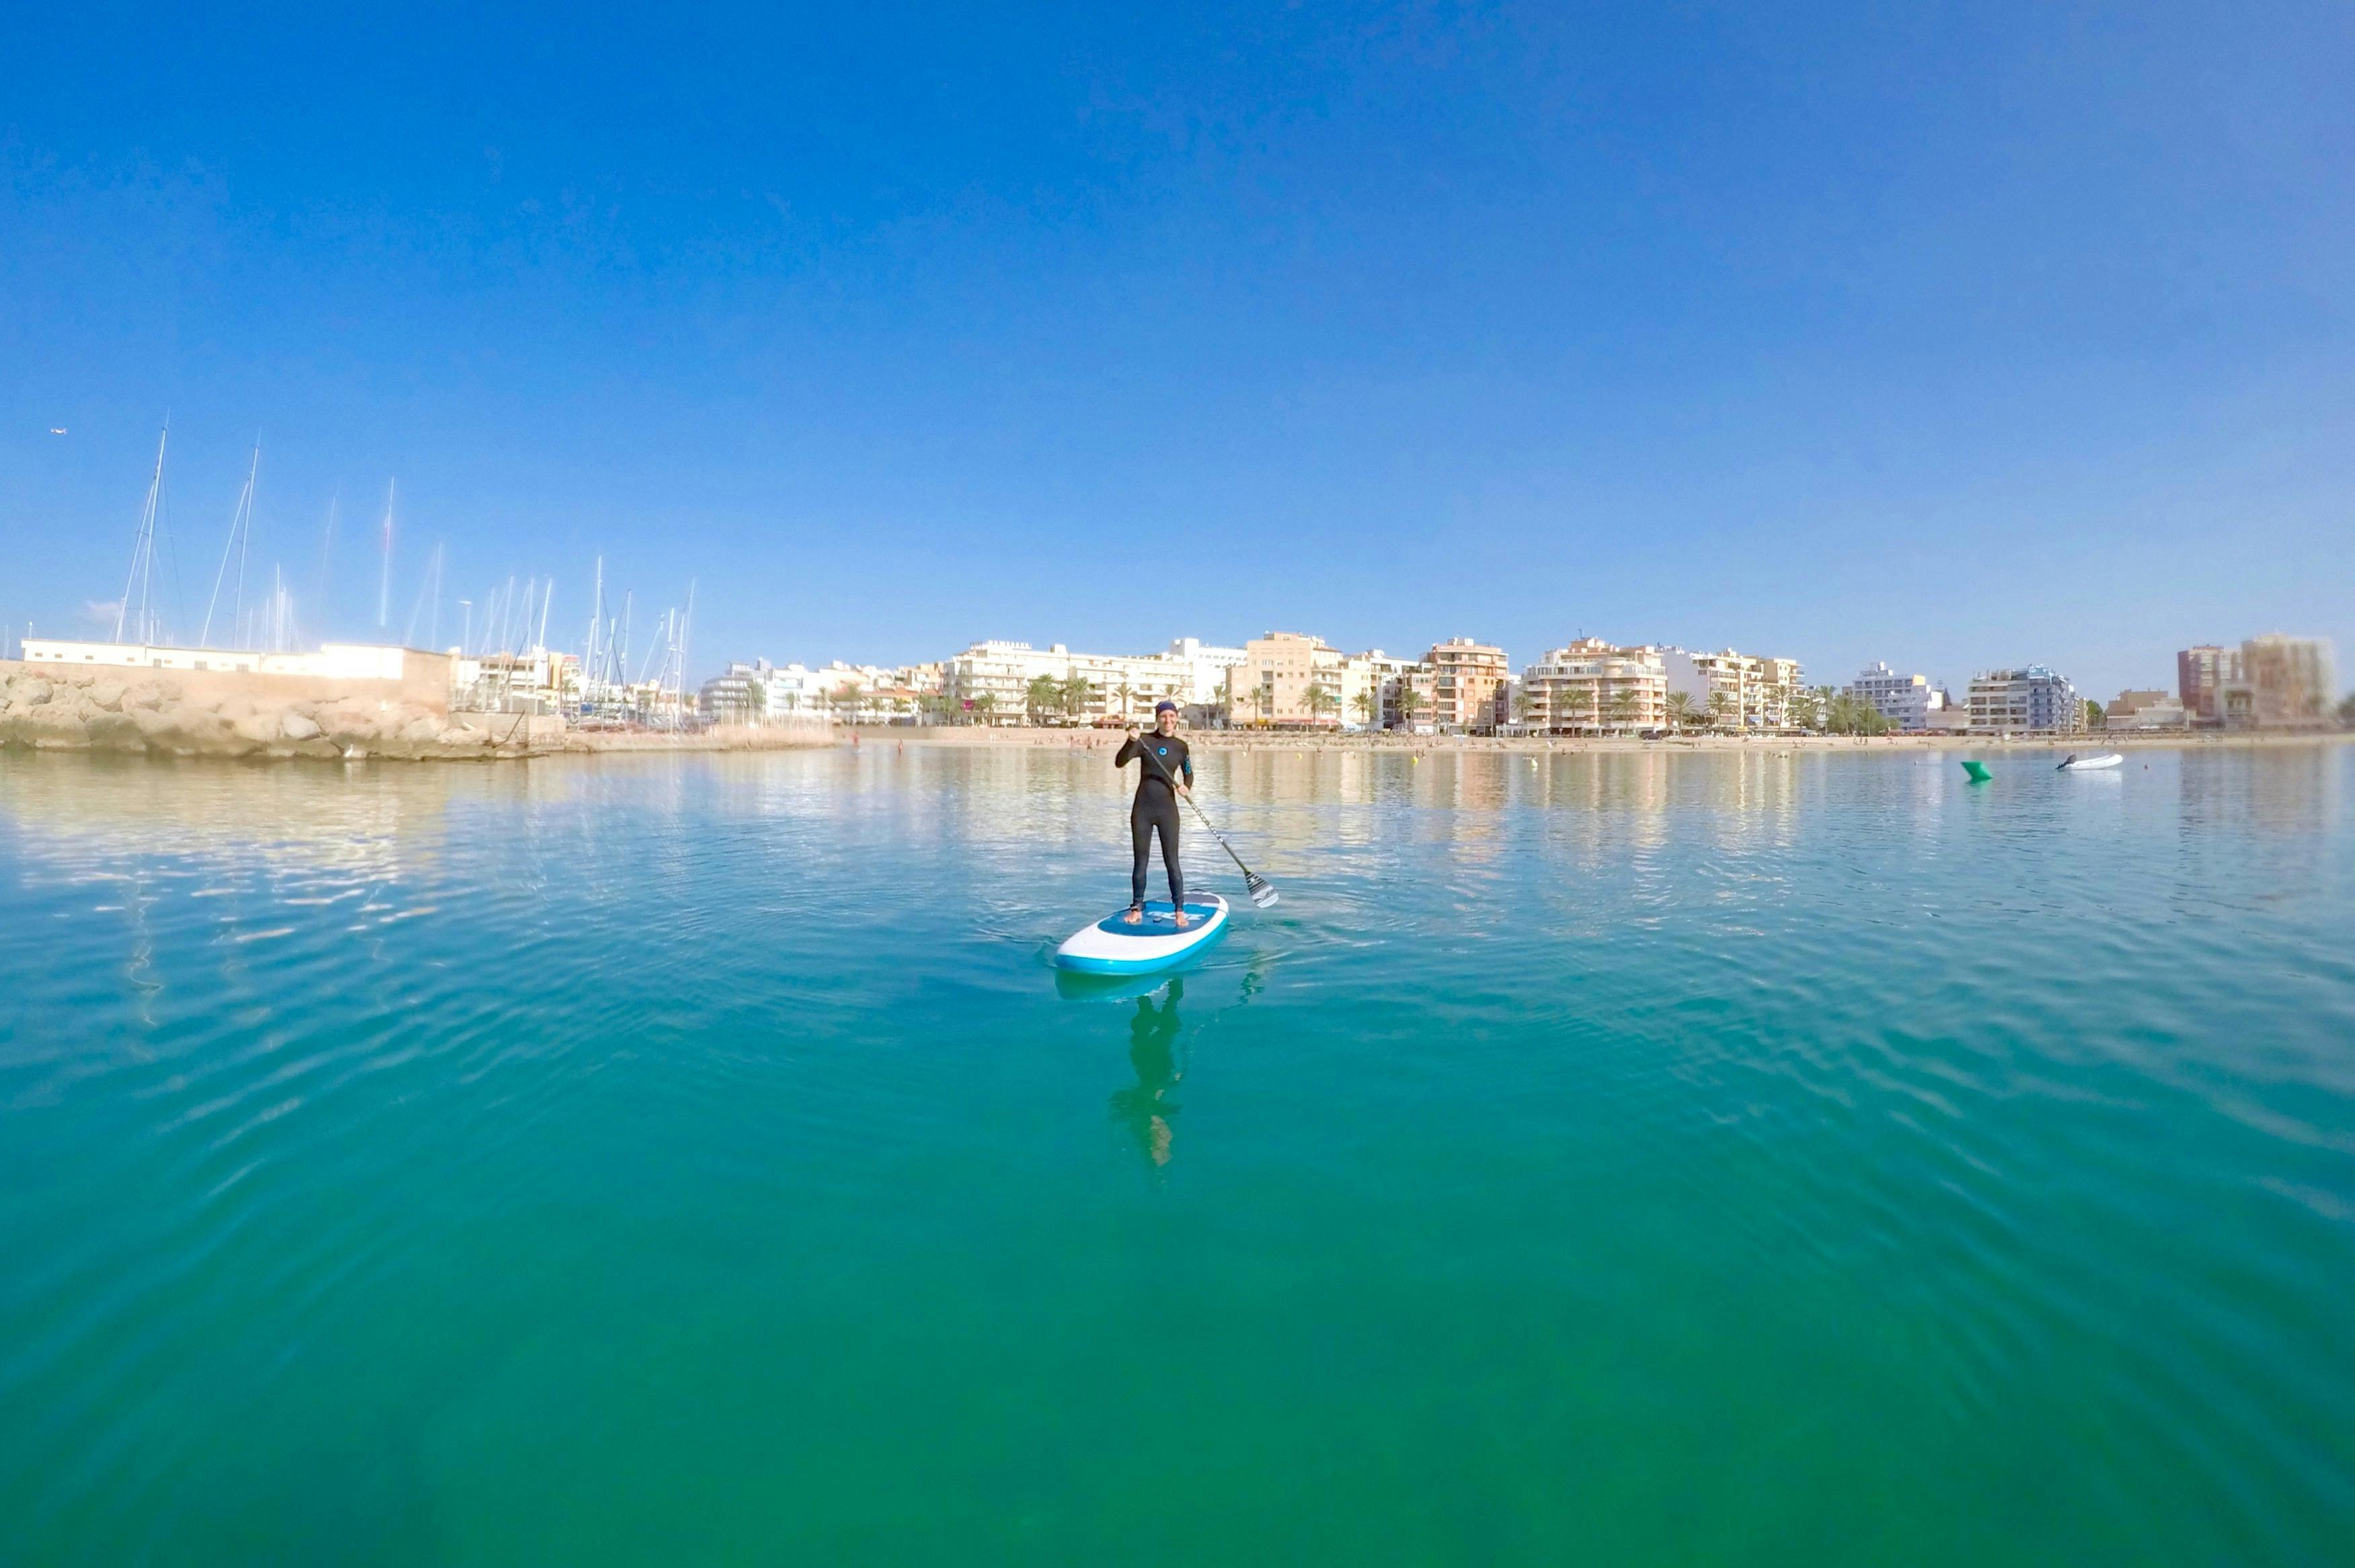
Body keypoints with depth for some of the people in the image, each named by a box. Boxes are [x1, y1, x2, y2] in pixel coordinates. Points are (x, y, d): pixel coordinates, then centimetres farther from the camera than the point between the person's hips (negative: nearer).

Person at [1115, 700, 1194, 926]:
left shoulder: (1181, 746, 5)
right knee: (1140, 861, 7)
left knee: (1172, 862, 0)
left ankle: (1180, 911, 9)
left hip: (1168, 809, 0)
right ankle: (1137, 909, 18)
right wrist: (1131, 742, -31)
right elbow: (1119, 762, -15)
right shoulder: (1145, 741, -2)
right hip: (1142, 808, 0)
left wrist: (1186, 787, -6)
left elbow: (1188, 774, 16)